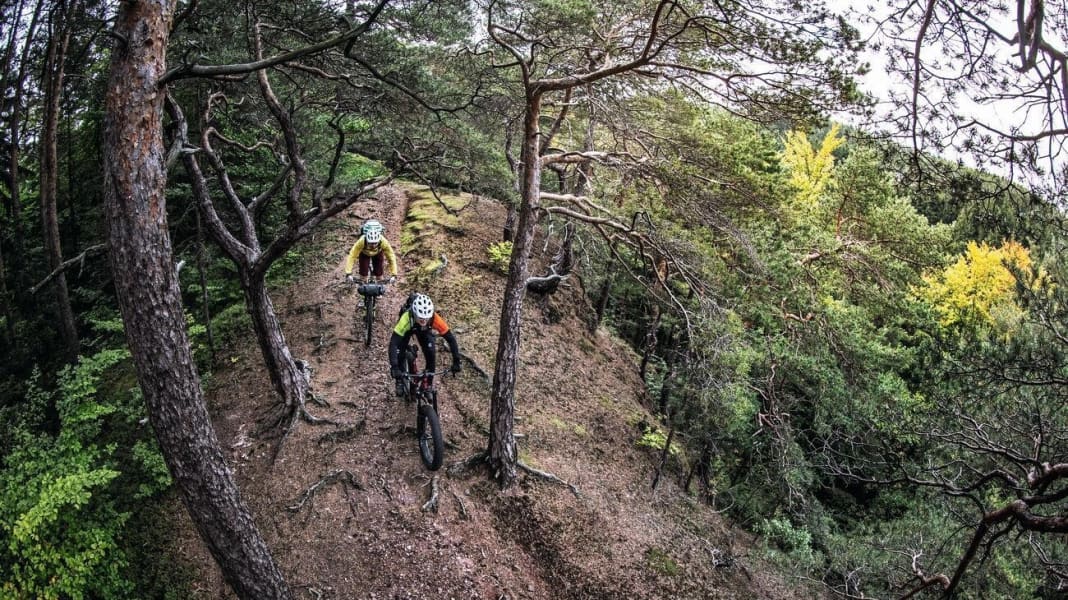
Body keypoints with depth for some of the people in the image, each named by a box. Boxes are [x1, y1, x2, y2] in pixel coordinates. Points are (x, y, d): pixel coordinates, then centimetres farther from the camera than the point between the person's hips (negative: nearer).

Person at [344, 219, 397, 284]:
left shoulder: (383, 242, -42)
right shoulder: (361, 241, -44)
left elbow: (391, 257, -36)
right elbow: (351, 256, -43)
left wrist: (393, 275, -43)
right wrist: (348, 274, -52)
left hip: (378, 254, 1)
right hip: (364, 254, -1)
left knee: (379, 276, -4)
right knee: (363, 277, -10)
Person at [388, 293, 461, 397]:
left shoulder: (435, 319, -41)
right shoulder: (406, 318, -46)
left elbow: (450, 339, -32)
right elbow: (393, 343, -48)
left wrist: (456, 361, -38)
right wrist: (394, 367, -56)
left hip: (424, 330, 1)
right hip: (408, 329, -1)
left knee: (431, 354, -15)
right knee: (400, 354, -17)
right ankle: (400, 382, 10)